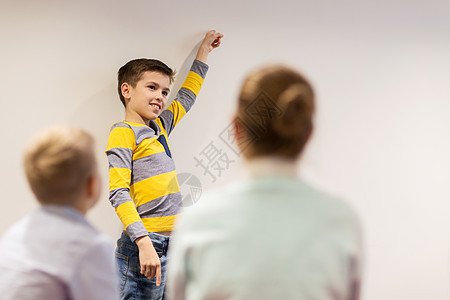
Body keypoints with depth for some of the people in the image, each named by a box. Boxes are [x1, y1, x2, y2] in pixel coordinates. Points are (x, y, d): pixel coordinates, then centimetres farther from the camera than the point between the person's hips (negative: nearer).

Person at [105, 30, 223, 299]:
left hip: (173, 247, 7)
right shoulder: (123, 132, -4)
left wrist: (204, 52, 43)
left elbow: (186, 97, 36)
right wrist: (144, 243, -22)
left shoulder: (160, 127, 18)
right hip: (143, 248, -7)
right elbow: (118, 194, -13)